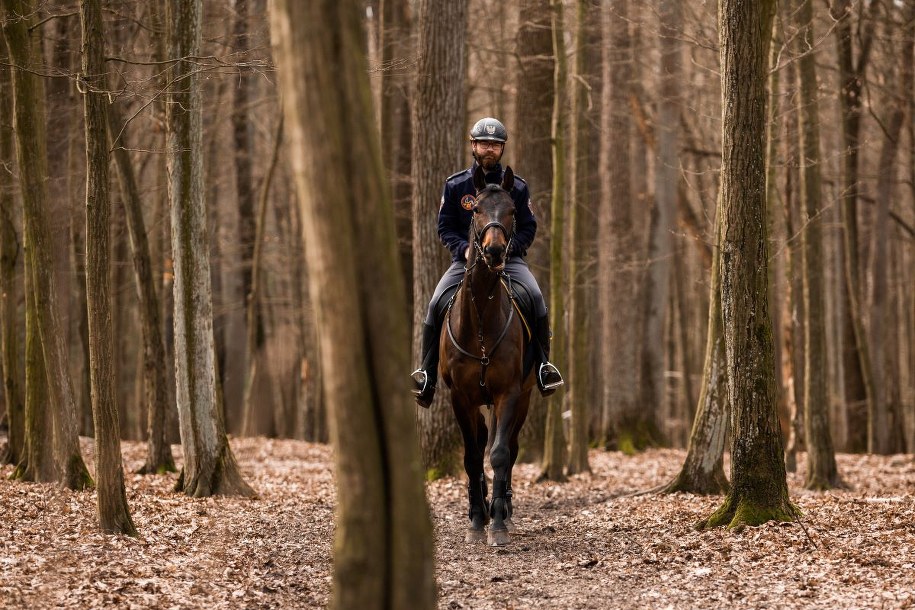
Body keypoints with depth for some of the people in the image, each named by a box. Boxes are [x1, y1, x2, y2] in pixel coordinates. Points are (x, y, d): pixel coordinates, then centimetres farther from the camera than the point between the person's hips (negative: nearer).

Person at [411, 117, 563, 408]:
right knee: (436, 304, -21)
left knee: (535, 297, -27)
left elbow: (528, 228, 6)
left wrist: (508, 247, -13)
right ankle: (427, 373, -11)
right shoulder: (455, 185, 6)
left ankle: (543, 365, -17)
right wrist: (464, 248, -13)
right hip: (466, 259, 1)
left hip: (508, 257, 0)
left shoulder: (517, 187, 6)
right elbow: (445, 227, 5)